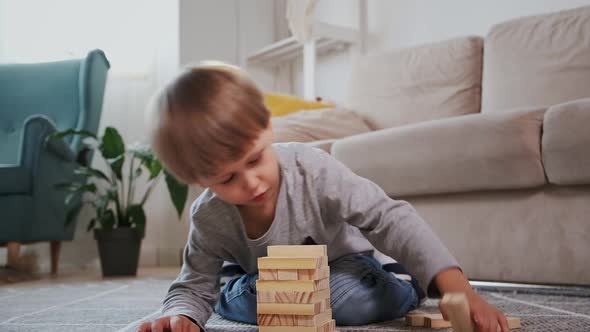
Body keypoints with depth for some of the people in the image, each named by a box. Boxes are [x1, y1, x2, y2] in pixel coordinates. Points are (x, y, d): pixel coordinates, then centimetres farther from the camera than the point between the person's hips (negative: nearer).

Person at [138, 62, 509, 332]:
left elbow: (390, 218, -38)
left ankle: (404, 286, -1)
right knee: (236, 298, -25)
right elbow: (195, 284, -15)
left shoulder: (312, 168, -36)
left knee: (351, 298, -34)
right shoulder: (209, 220, -25)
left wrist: (457, 287, -49)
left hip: (349, 262, -3)